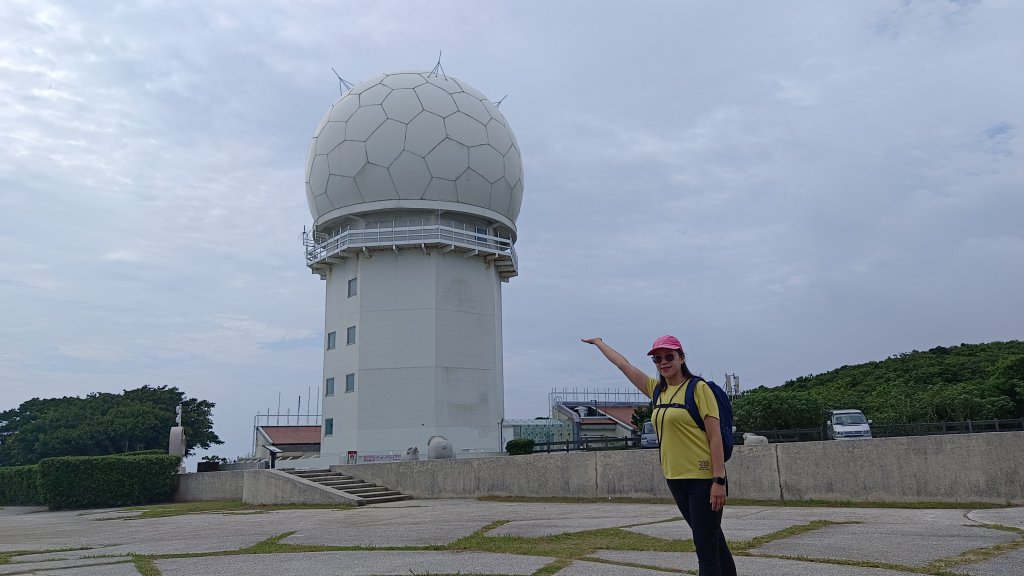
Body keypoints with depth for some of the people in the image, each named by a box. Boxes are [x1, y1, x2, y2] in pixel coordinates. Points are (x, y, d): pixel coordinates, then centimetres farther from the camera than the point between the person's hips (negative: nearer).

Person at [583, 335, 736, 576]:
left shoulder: (698, 387, -8)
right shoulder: (656, 389, 10)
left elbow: (715, 436, -12)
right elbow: (623, 364, 21)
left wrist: (719, 480, -17)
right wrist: (598, 342, 30)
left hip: (703, 479, -7)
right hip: (675, 478, 7)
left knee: (706, 547, -6)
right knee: (712, 540, 15)